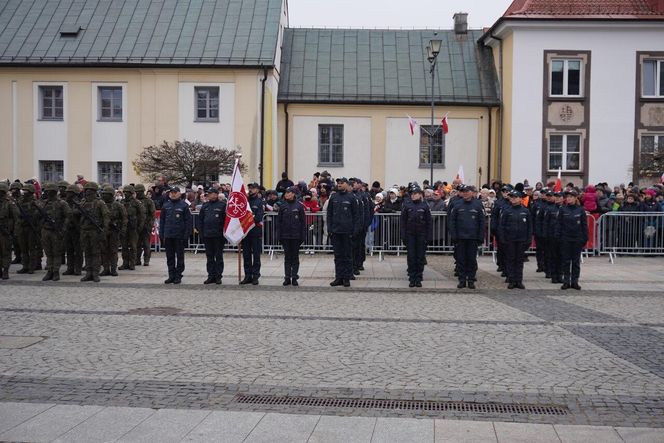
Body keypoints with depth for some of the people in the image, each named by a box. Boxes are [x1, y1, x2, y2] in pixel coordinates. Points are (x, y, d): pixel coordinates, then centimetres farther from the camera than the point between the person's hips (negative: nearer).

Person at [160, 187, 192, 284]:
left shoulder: (184, 205, -2)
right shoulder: (165, 206, 9)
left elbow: (188, 221, -4)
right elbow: (161, 220, 12)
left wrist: (186, 235, -10)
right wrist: (161, 235, 6)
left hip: (179, 236, -4)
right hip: (168, 236, 4)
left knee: (180, 257, 4)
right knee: (170, 257, 8)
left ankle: (178, 276, 11)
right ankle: (171, 276, 16)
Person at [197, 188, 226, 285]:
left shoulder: (222, 205, -4)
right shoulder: (205, 205, 11)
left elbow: (226, 219, -7)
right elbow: (200, 220, 13)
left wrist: (224, 233, -11)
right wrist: (201, 232, 5)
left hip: (218, 236, -5)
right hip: (207, 236, 5)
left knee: (218, 256, 3)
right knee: (209, 257, 9)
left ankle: (218, 276, 9)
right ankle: (211, 276, 15)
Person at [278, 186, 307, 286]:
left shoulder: (299, 206, -1)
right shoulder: (282, 206, 4)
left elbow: (303, 221, 0)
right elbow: (279, 221, 6)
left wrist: (303, 235, -5)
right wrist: (279, 235, 0)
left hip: (296, 236, -2)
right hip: (285, 235, 2)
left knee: (295, 257, 4)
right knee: (287, 257, 6)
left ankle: (294, 277, 10)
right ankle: (287, 277, 11)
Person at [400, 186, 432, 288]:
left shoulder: (424, 206, 2)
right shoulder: (407, 205, 2)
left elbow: (429, 222, 2)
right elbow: (403, 222, 2)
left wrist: (428, 237, -3)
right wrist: (403, 236, -4)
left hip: (421, 235, 0)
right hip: (410, 235, 0)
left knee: (420, 257, 4)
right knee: (411, 257, 2)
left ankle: (418, 279, 12)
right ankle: (412, 279, 8)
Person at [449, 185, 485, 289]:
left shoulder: (478, 204, 0)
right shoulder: (457, 205, 2)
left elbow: (482, 222, 2)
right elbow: (452, 221, 2)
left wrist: (480, 237, -3)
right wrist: (453, 236, -5)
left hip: (473, 237, -1)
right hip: (460, 237, 1)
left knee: (472, 260, 5)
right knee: (461, 259, 5)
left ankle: (471, 280, 14)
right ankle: (462, 279, 13)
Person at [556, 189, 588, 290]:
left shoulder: (580, 210, 0)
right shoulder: (562, 209, 0)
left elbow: (584, 225, 3)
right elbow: (559, 224, 1)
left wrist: (585, 238, -1)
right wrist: (558, 237, -4)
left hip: (577, 239, 0)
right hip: (565, 239, 0)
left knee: (576, 261, 6)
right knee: (566, 261, 4)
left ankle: (575, 281, 14)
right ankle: (566, 281, 10)